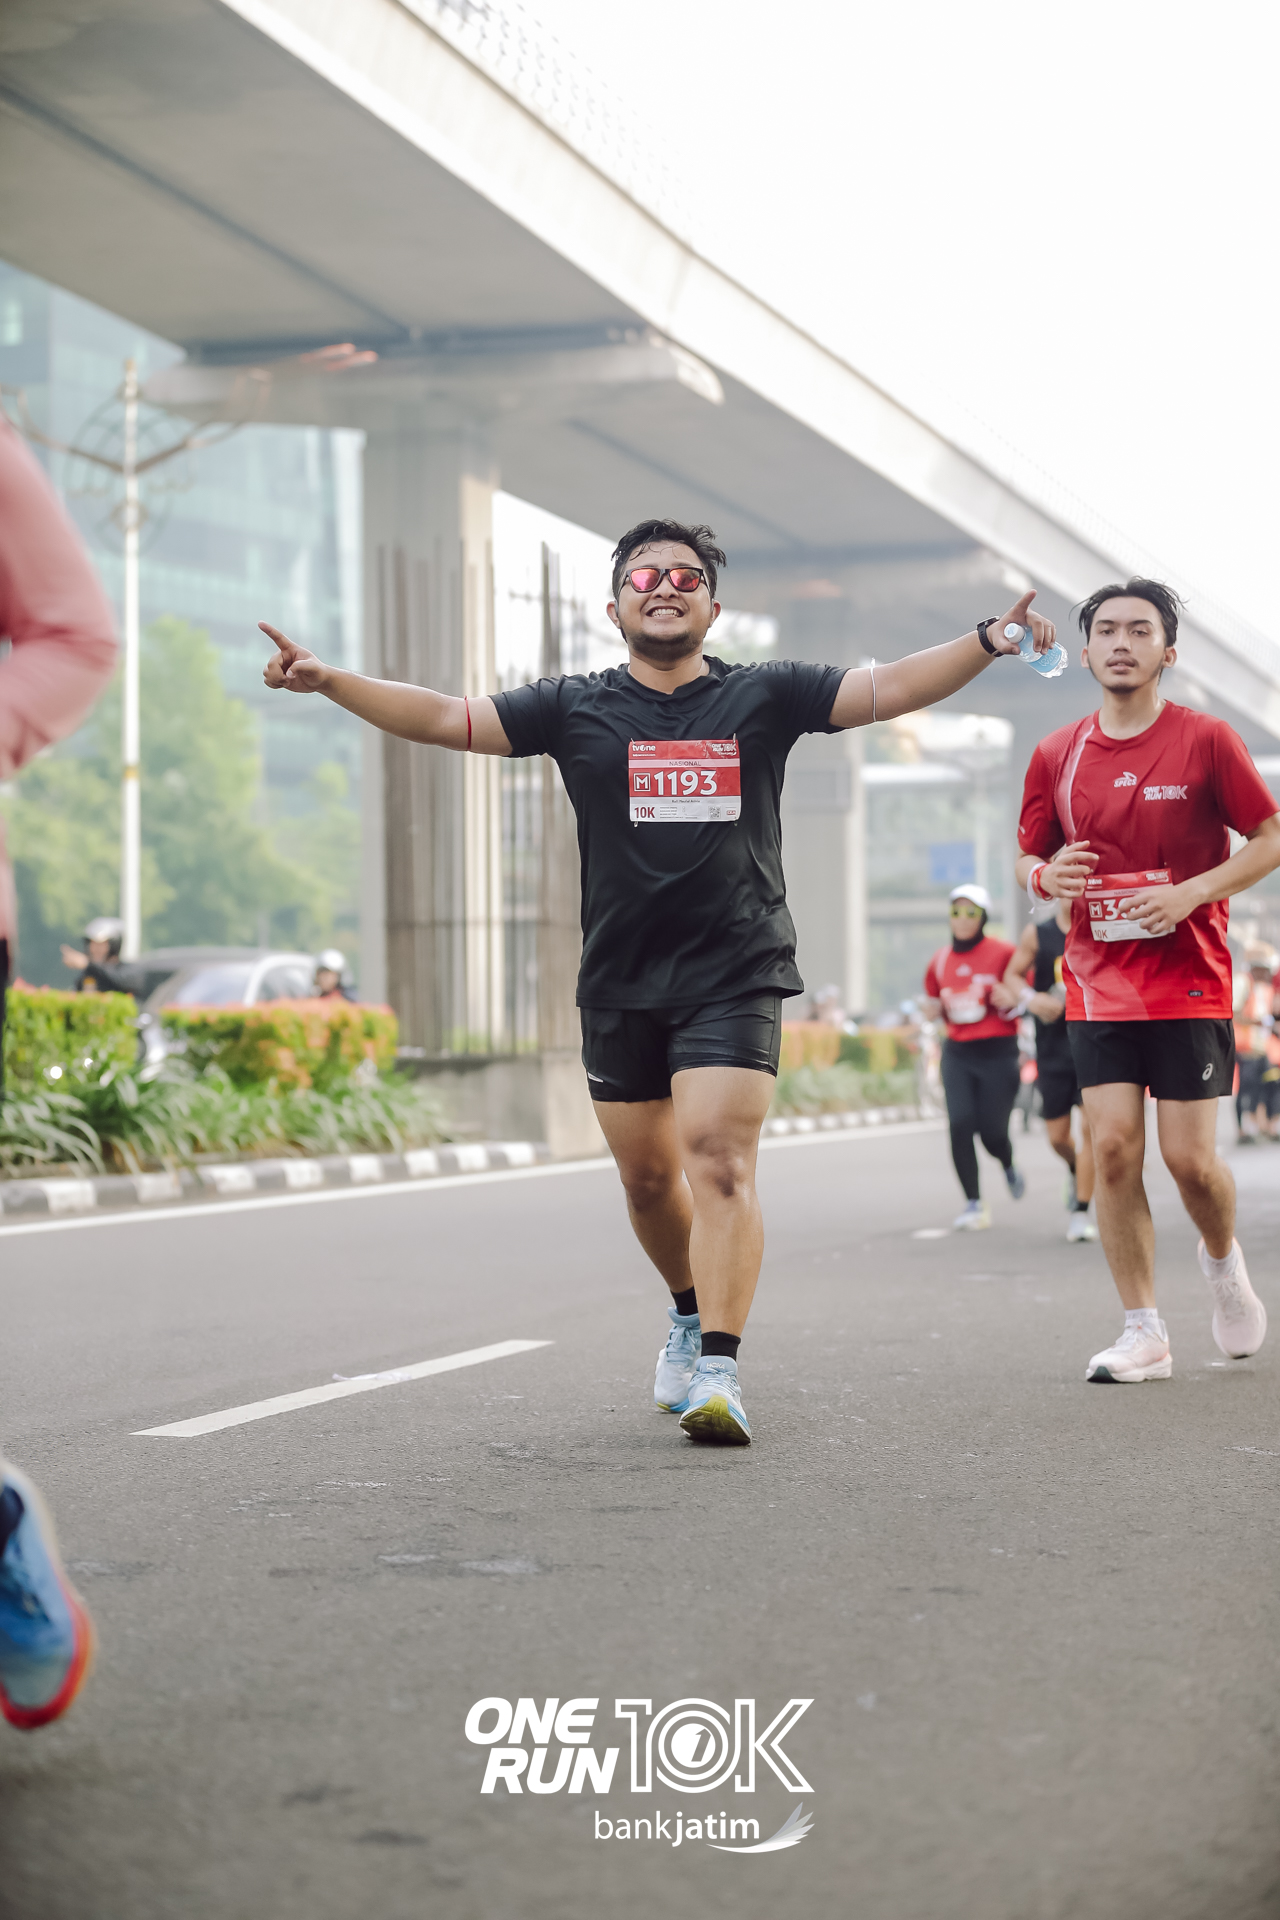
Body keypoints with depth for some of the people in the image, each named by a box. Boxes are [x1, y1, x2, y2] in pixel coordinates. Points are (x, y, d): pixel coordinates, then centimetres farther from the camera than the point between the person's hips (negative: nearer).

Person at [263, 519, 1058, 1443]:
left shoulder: (764, 697, 4)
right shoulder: (577, 708, 6)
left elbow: (889, 689, -2)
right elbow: (444, 718, 3)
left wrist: (988, 642, -16)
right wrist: (328, 680, -8)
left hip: (736, 976, -3)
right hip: (620, 984, 3)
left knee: (719, 1160, -17)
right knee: (647, 1176, 12)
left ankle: (718, 1370, -20)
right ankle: (693, 1312, 39)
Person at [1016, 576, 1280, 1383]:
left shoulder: (1207, 740, -5)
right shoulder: (1057, 756, 5)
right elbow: (1029, 858, 16)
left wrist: (1192, 893, -15)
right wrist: (1046, 876, -9)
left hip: (1190, 983, -3)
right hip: (1100, 984, 3)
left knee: (1189, 1155, -5)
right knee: (1113, 1147, -6)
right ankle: (1145, 1333, 2)